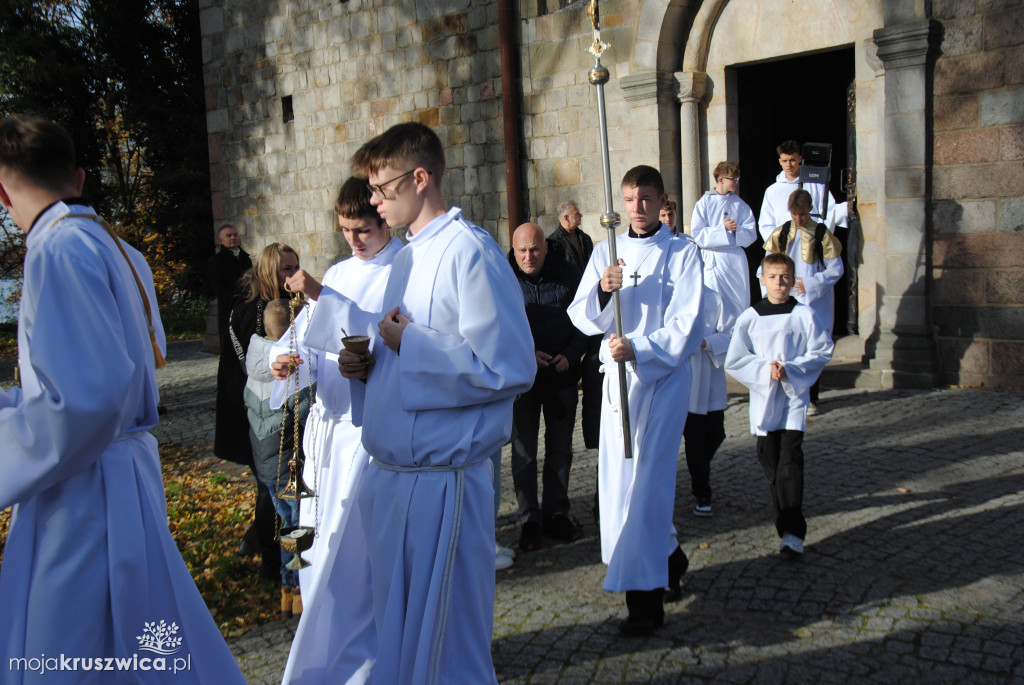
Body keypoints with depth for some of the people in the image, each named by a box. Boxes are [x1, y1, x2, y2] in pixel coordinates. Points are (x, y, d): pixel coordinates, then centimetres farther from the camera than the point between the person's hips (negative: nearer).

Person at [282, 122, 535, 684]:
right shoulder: (407, 257, 15)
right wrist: (368, 362, 4)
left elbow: (508, 368, -21)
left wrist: (409, 342, -15)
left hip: (441, 477, -9)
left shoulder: (469, 252, -14)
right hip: (390, 472, 9)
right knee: (395, 632, 21)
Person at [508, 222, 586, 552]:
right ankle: (529, 520, 13)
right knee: (523, 450, 3)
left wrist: (571, 355, -8)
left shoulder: (568, 275, 0)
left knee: (560, 448, 10)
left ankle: (556, 513, 23)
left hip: (562, 376, 2)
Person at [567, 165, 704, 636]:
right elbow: (582, 317, 4)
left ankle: (645, 597, 0)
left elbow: (685, 327, -8)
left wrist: (638, 349, -21)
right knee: (615, 478, 8)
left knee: (643, 480, -9)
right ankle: (668, 558, 31)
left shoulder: (682, 253, -1)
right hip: (617, 376, 5)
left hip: (663, 376, -4)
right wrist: (602, 291, -16)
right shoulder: (605, 252, 10)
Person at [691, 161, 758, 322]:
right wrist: (723, 228, -13)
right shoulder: (704, 203, 2)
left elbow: (751, 235, 6)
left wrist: (737, 230, -13)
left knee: (740, 305, 4)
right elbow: (698, 235, -7)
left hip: (737, 261, 4)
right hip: (713, 262, -4)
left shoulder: (740, 205, 13)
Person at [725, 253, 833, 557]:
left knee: (790, 460, -11)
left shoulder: (804, 315, -2)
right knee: (769, 459, 8)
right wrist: (765, 369, -15)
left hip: (794, 396, -2)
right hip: (762, 397, 2)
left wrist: (790, 369, -13)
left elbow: (822, 352, -1)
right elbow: (734, 361, 0)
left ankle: (792, 531, -11)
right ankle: (786, 515, 30)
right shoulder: (749, 318, 0)